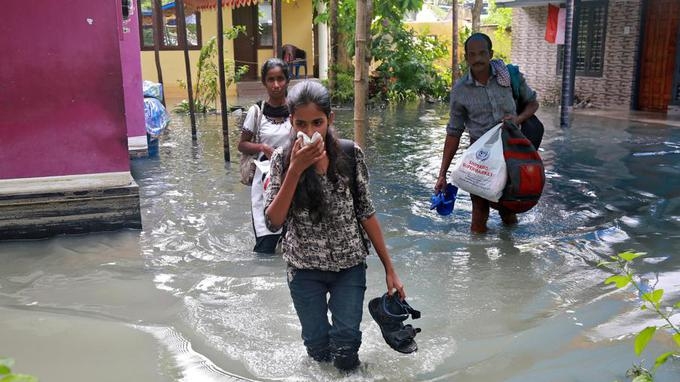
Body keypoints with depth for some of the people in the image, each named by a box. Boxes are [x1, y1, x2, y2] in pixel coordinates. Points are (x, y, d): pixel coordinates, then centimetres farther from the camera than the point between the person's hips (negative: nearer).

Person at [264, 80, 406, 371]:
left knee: (345, 350, 2)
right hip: (305, 269, 0)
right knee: (318, 349, 13)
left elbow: (366, 212, -2)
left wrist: (389, 268, -1)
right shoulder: (282, 159, -10)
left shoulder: (351, 154, -9)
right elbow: (274, 221, -18)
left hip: (350, 265, 0)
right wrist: (295, 170, -27)